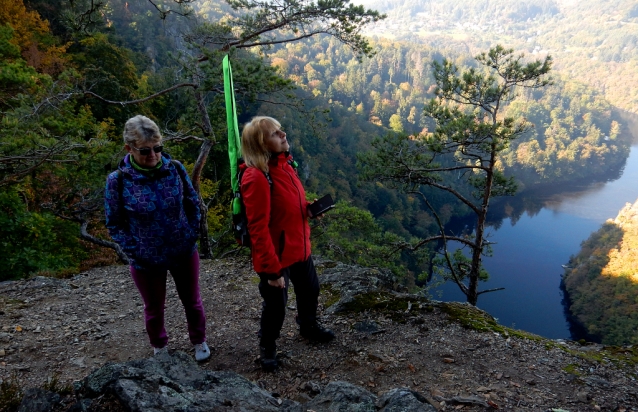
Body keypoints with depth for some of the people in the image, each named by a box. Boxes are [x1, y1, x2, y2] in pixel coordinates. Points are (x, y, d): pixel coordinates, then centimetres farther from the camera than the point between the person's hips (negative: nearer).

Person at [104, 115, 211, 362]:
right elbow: (115, 225, -6)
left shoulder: (175, 168, -12)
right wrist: (136, 253, -13)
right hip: (146, 262, -1)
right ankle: (159, 347, 49)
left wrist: (192, 236, -4)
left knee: (192, 302, 19)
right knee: (154, 309, 20)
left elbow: (193, 203, 2)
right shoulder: (118, 181, -17)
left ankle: (199, 341, 46)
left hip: (184, 253, 2)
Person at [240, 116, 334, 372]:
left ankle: (308, 326, 56)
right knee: (275, 305, 12)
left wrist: (308, 208, -4)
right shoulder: (256, 177, -28)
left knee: (310, 290, 27)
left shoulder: (285, 163, 0)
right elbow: (258, 230, -27)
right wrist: (272, 270, -24)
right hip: (276, 256, -8)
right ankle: (267, 345, 41)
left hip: (299, 248, 8)